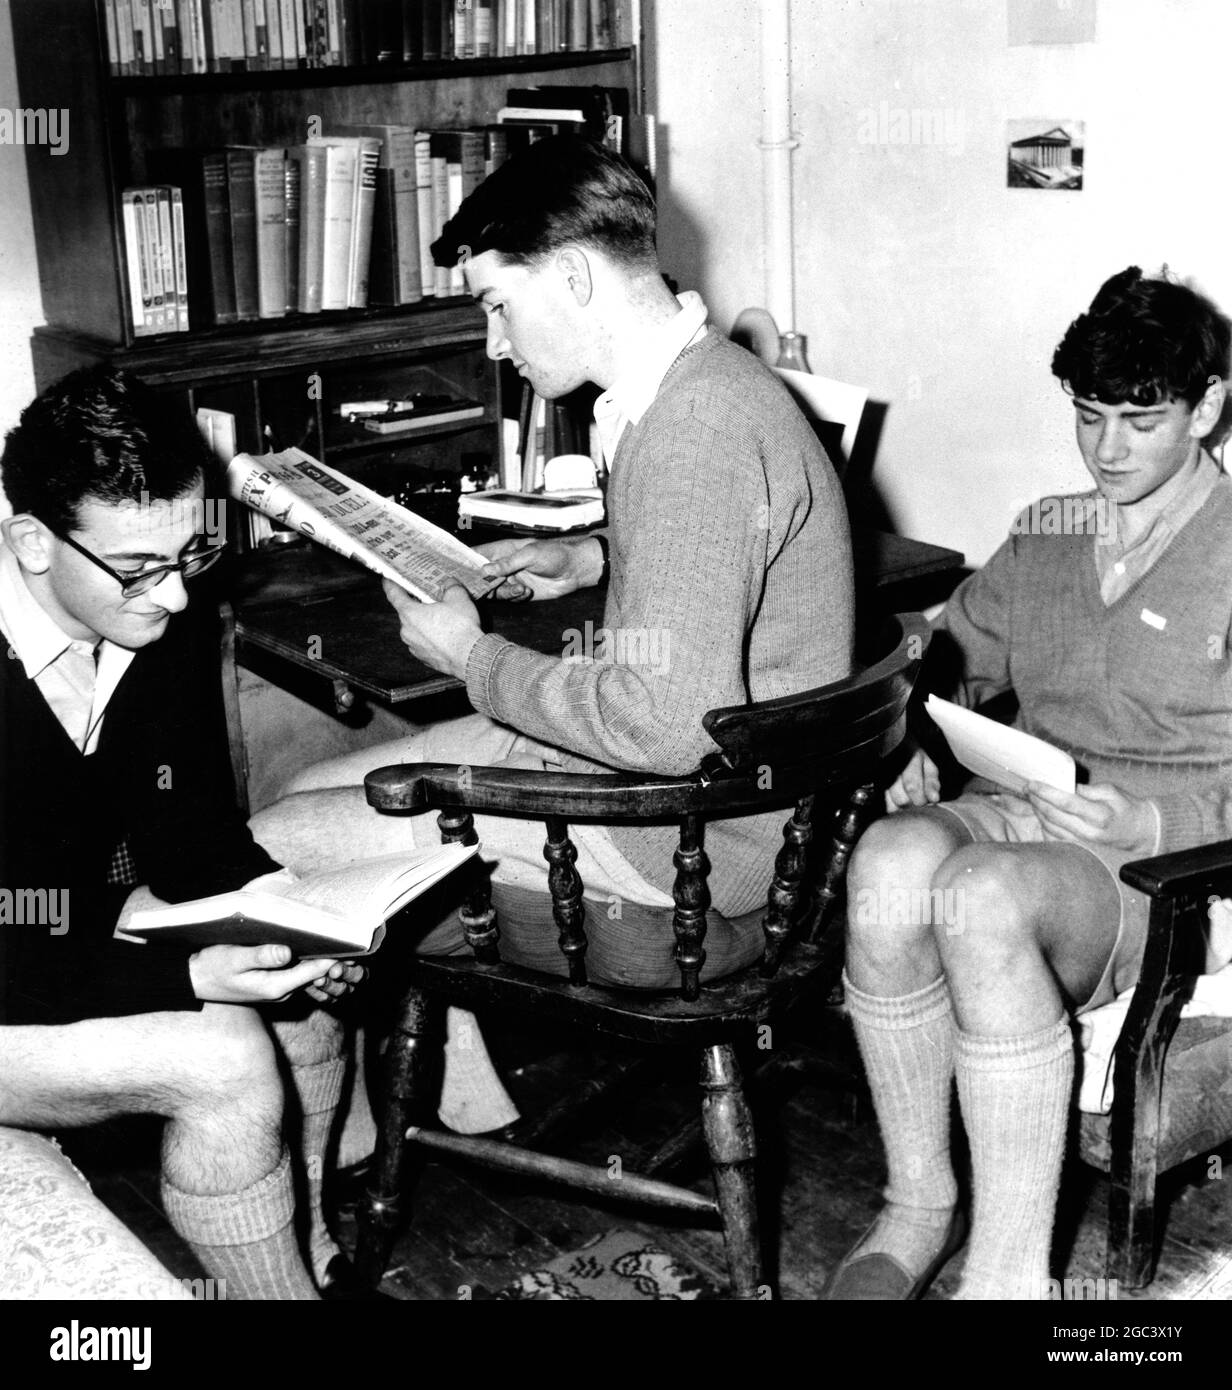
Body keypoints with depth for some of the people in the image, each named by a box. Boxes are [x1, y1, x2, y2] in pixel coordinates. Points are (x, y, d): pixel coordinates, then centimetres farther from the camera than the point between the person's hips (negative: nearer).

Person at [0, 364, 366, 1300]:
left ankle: (310, 1254, 13)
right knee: (222, 1056, -24)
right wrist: (186, 977, -37)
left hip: (82, 928, 7)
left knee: (304, 993, -7)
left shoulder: (167, 623, -10)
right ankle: (281, 1285, 0)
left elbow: (191, 836, 0)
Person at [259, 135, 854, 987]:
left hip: (687, 852, -10)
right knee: (314, 792, 13)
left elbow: (673, 725, -31)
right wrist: (593, 561, 11)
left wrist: (475, 659, -17)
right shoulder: (689, 389, 8)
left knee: (280, 850, -9)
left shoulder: (702, 430, -25)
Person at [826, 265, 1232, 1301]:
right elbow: (953, 656, 23)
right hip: (1024, 820, 5)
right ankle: (919, 1207, -17)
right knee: (892, 858, -31)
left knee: (982, 898, -37)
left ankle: (1010, 1272, -28)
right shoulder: (1045, 535, 20)